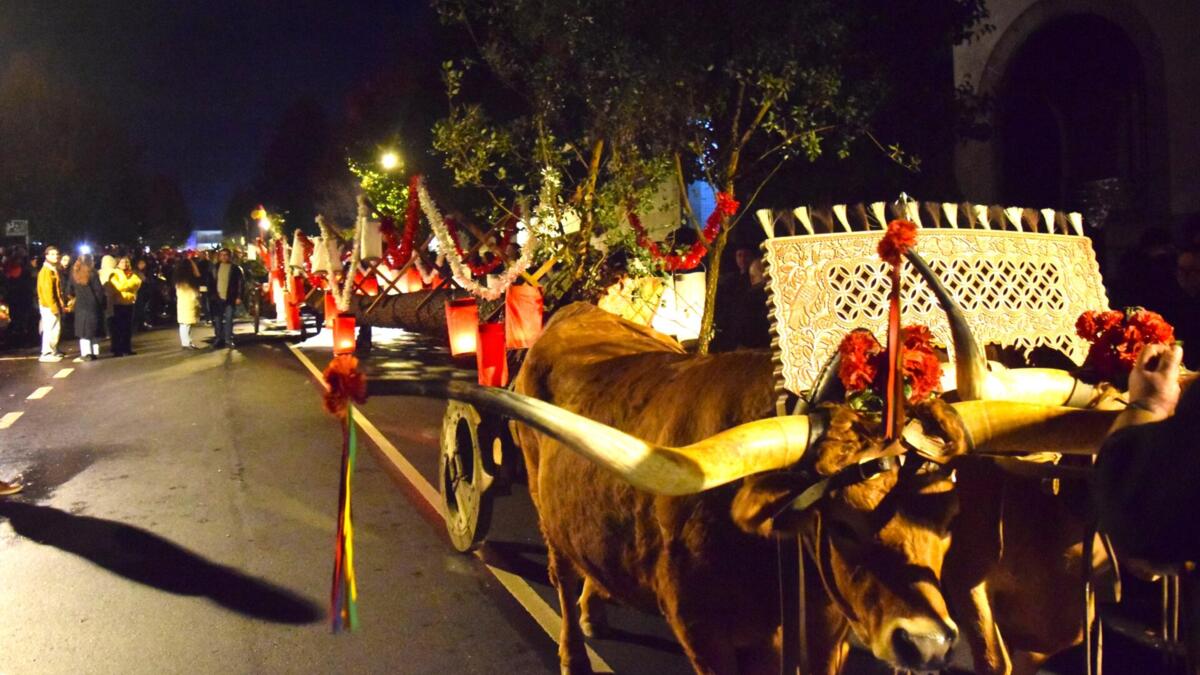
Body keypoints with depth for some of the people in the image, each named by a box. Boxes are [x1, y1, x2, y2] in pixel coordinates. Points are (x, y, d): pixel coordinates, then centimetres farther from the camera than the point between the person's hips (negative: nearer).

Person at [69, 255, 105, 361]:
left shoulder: (74, 273, 2)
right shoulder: (92, 273, -7)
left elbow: (71, 290, 4)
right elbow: (99, 289, -8)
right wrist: (100, 303, 2)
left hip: (80, 305, 2)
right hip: (93, 304, -2)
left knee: (83, 329, 4)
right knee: (94, 328, 6)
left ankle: (85, 353, -3)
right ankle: (95, 352, 7)